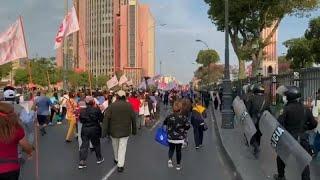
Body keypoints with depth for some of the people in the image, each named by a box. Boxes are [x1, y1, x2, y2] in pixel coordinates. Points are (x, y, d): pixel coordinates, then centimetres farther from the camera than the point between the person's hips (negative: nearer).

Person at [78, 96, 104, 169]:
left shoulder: (82, 111, -3)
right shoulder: (96, 110, -13)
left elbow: (80, 120, 5)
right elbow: (101, 119, -8)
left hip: (84, 129, 2)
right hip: (94, 129, -2)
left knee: (84, 145, 4)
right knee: (96, 144, 16)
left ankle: (82, 162, -2)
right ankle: (99, 158, 30)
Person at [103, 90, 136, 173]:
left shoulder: (112, 105, -8)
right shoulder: (129, 106, -5)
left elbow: (106, 119, -10)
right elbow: (133, 118, 0)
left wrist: (105, 131, -5)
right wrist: (134, 130, 12)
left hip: (114, 130, 1)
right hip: (125, 131, -1)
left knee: (115, 146, 21)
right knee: (122, 148, 4)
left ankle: (117, 159, 41)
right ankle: (120, 165, 1)